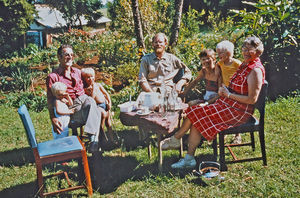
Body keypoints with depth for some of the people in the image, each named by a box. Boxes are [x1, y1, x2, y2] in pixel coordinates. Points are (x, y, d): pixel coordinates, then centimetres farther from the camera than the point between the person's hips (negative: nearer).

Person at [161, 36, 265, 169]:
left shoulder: (255, 70, -14)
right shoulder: (245, 65, 15)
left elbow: (252, 99, -19)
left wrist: (228, 94, -15)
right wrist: (224, 91, 1)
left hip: (239, 111, -9)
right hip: (230, 105, 9)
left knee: (197, 114, -13)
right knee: (196, 120, -7)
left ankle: (175, 139, 10)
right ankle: (189, 159, -5)